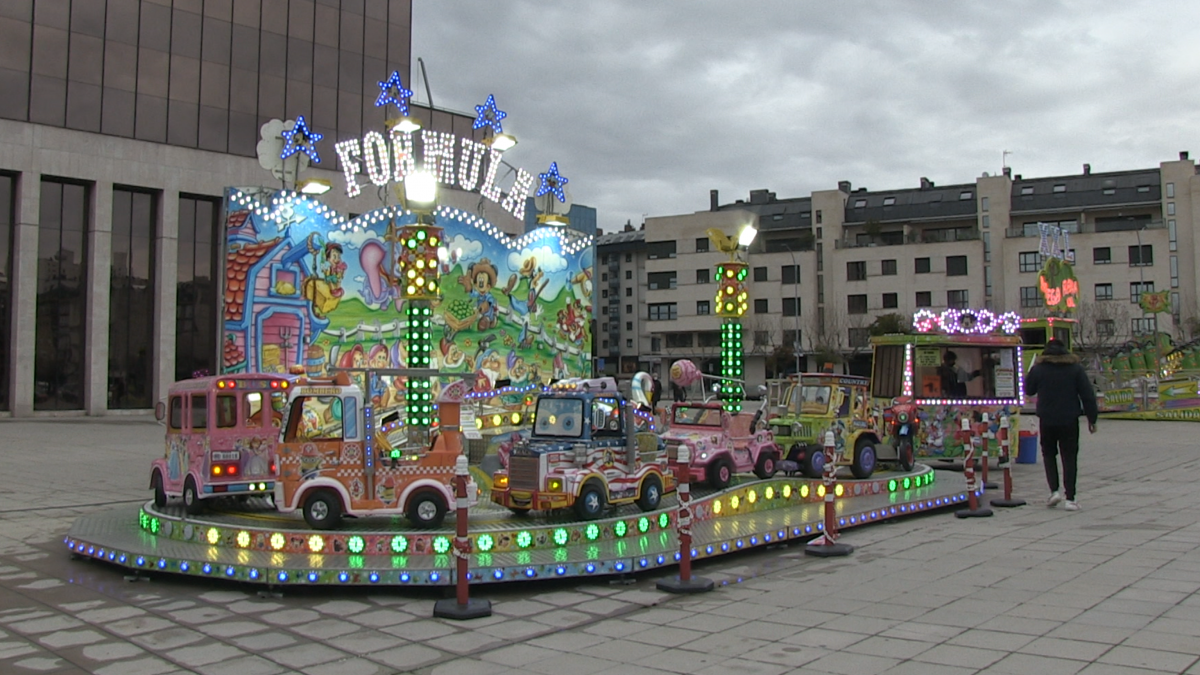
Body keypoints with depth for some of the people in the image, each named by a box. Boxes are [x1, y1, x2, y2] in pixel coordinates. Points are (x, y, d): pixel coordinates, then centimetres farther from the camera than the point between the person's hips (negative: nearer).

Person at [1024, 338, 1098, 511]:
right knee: (1069, 456, 4)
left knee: (1049, 453, 17)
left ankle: (1054, 490, 2)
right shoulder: (1076, 367, -2)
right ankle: (1070, 498, 0)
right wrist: (1091, 418, 4)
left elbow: (1028, 390, 10)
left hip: (1047, 420, 0)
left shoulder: (1038, 368, -3)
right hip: (1070, 420, 0)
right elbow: (1087, 394, -2)